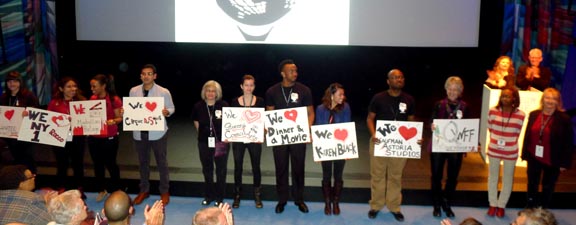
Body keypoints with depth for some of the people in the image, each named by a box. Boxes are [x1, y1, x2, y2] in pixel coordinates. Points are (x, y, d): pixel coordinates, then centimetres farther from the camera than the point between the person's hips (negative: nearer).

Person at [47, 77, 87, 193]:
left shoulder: (81, 101, 1)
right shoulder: (54, 103, 1)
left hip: (77, 138, 0)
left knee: (78, 164, 11)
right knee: (62, 165, 10)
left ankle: (79, 190, 26)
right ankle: (61, 190, 25)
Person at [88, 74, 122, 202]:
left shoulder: (114, 100, -12)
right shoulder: (92, 99, 5)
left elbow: (119, 118, -10)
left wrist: (113, 121, -30)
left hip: (109, 138, -5)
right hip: (93, 138, 5)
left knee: (110, 163, 6)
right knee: (97, 164, 14)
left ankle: (116, 190, 23)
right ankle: (101, 190, 30)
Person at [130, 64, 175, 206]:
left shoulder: (164, 92, -7)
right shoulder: (134, 91, 1)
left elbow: (172, 108, -1)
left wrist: (166, 112, -22)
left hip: (157, 133, -3)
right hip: (139, 132, 3)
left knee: (162, 162, 8)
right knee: (143, 162, 17)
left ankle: (164, 192, 23)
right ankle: (144, 190, 33)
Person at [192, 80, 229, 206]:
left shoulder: (224, 105, -11)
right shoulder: (198, 106, -4)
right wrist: (203, 134, 9)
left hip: (221, 143, -2)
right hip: (204, 143, 2)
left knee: (221, 170, 8)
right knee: (207, 170, 14)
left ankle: (219, 197, 23)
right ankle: (208, 196, 30)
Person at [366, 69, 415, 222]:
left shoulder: (409, 100, 3)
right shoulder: (378, 98, -5)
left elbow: (411, 121, 11)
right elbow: (370, 118, 0)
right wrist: (373, 134, -18)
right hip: (379, 141, -2)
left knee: (396, 176, 11)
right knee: (377, 175, 6)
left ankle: (394, 207, 24)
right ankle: (375, 206, 20)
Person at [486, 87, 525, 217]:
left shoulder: (520, 115, -12)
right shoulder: (493, 111, -9)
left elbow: (517, 134, 1)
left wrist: (508, 143, -1)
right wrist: (496, 141, 2)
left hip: (510, 152, -1)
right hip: (494, 150, 1)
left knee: (507, 179, 11)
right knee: (493, 177, 13)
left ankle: (501, 205, 28)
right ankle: (493, 204, 30)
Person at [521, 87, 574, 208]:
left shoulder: (564, 119, -12)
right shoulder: (534, 115, -1)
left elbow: (569, 142, -10)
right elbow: (527, 136, 3)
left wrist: (565, 163, -11)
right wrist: (525, 156, 3)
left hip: (552, 161, -3)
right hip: (534, 158, 3)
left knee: (547, 188, 14)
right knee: (532, 186, 15)